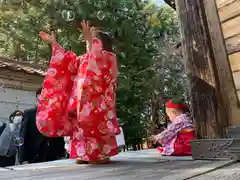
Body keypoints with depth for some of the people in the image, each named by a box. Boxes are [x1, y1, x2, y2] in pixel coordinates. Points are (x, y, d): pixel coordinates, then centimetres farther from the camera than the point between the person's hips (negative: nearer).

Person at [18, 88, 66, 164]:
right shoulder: (29, 113, 5)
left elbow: (60, 137, 10)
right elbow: (23, 138, -1)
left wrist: (61, 155, 1)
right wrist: (23, 160, -9)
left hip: (53, 159, 2)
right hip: (33, 159, -2)